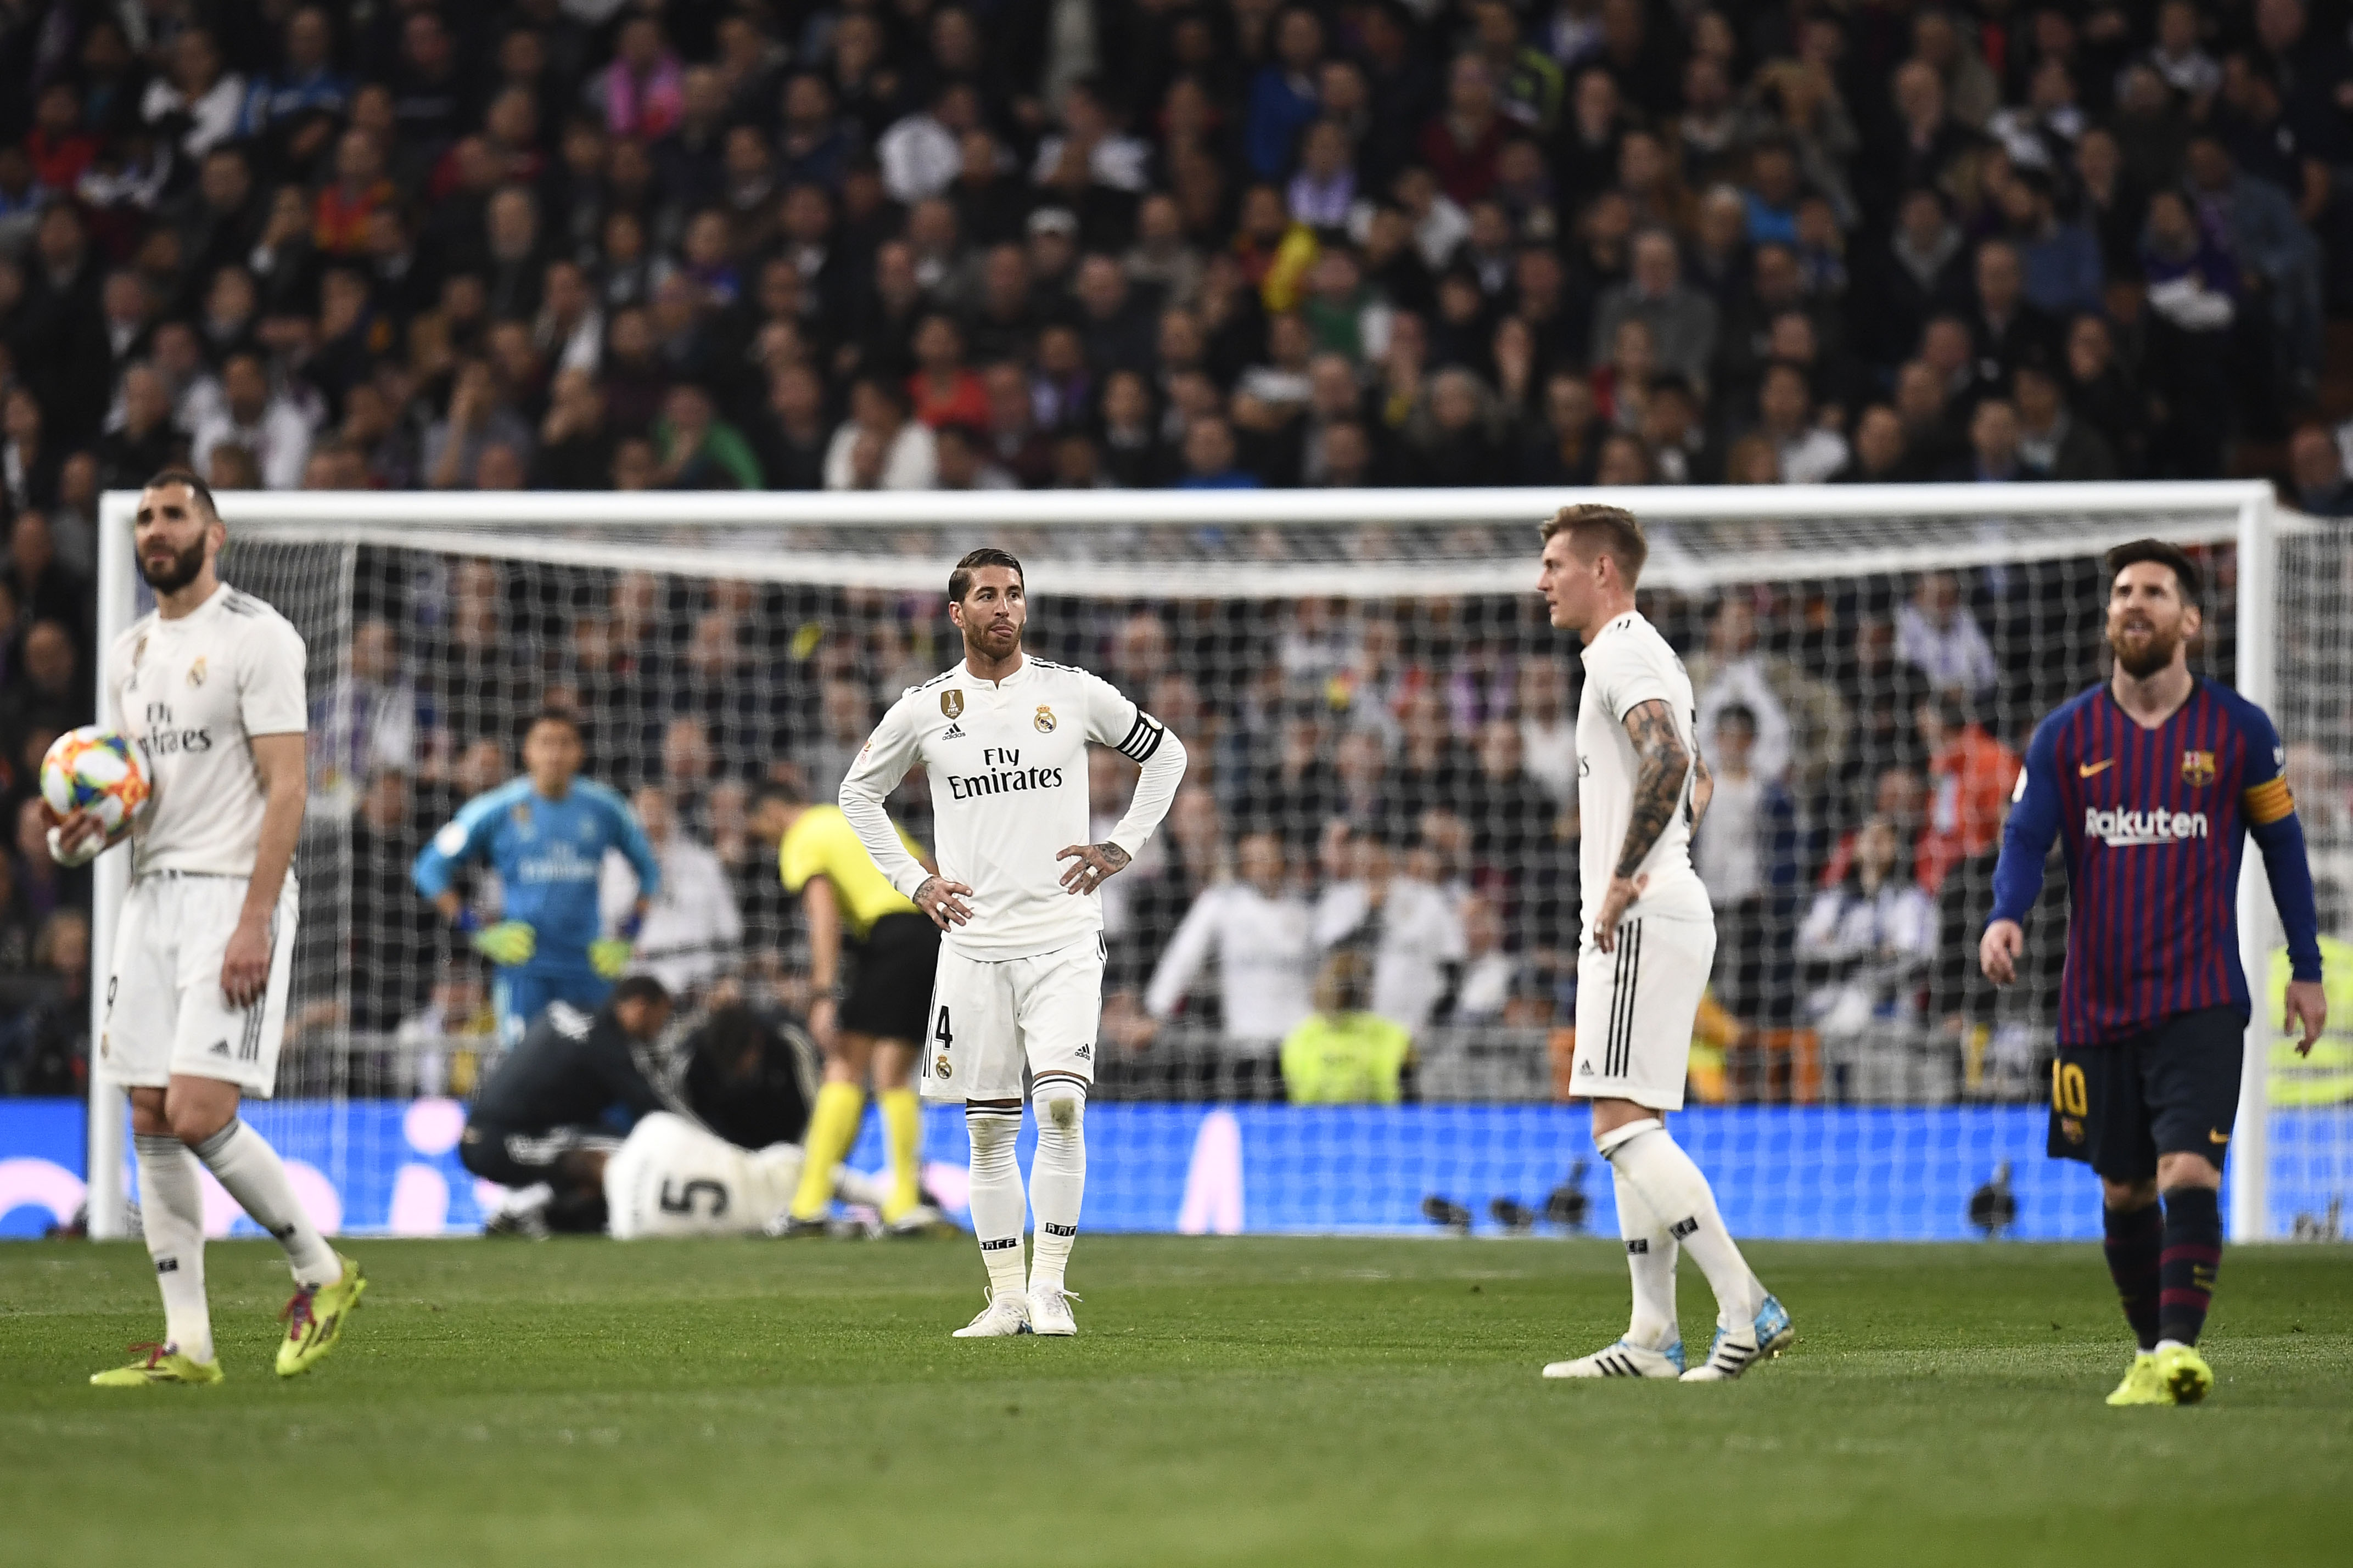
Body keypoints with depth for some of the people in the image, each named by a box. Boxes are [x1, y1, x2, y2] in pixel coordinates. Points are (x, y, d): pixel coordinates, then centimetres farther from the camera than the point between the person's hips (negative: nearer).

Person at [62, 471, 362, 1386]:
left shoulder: (256, 637, -8)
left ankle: (320, 1271, 3)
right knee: (151, 1125, 3)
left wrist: (254, 922, -21)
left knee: (200, 1115, -17)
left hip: (234, 894, -8)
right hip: (151, 894, 8)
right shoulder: (129, 652, 16)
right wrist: (88, 831, -1)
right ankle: (187, 1345, 6)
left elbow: (286, 788, -13)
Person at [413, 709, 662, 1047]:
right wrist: (475, 930, -4)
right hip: (524, 966, -3)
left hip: (590, 966, 3)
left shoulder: (605, 809, 6)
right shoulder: (498, 810, -1)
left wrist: (627, 936, 8)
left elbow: (649, 870, 20)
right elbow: (430, 868, 4)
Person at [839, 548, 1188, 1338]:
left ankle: (1050, 1287, -8)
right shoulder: (924, 708, 3)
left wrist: (1123, 846, 6)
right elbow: (858, 793, 18)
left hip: (1063, 939, -2)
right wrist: (912, 881, 8)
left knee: (1061, 1104, -15)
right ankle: (1006, 1296, 10)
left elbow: (1166, 754, 15)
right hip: (974, 942, 2)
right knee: (989, 1126, 3)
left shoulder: (1074, 692, 1)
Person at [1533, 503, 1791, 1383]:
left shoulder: (1623, 654, -11)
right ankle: (1654, 1338, 11)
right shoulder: (1646, 656, 22)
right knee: (1628, 1129, 11)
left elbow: (1667, 760, -28)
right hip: (1664, 911, 11)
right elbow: (1697, 780, 33)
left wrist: (1624, 881, -24)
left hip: (1640, 920, -11)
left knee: (1623, 1123, -16)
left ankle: (1747, 1308, -20)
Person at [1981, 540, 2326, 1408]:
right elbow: (2026, 839, 0)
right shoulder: (2065, 735, 4)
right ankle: (2149, 1353, 22)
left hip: (2201, 1000, -3)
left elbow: (2281, 843, 11)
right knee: (2123, 1192, 8)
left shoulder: (2239, 731, 1)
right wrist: (2005, 915, -22)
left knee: (2188, 1171, -19)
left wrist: (2307, 969, 11)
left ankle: (2180, 1349, -26)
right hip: (2098, 1003, 3)